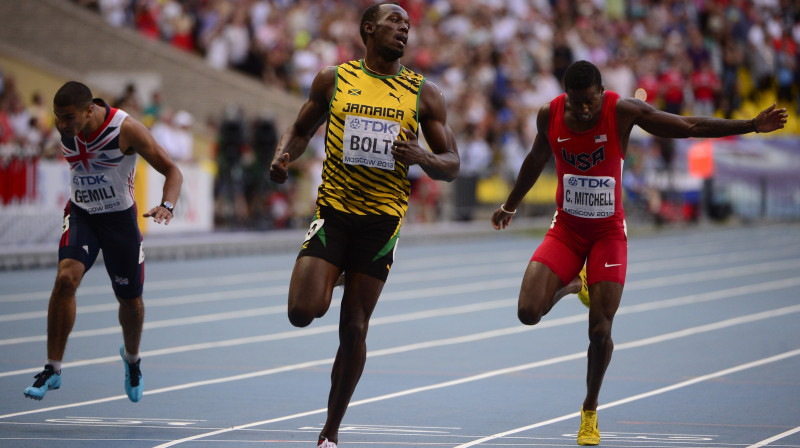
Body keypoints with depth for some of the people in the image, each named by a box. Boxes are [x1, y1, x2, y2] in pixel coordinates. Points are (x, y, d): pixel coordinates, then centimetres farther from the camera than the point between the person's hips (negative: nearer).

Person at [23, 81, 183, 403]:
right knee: (65, 279, -24)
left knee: (130, 300, 11)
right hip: (80, 215, 2)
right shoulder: (64, 127, -12)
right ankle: (53, 369, -19)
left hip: (120, 218, -2)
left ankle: (131, 358, 44)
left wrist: (167, 206, -36)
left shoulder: (126, 129, -24)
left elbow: (172, 171, -19)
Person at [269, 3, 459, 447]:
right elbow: (301, 130, 16)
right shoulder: (334, 79, 5)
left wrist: (420, 157, -18)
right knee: (303, 312, -16)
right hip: (333, 211, 0)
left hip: (382, 219, 0)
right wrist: (282, 158, -6)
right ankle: (329, 276, 22)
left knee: (354, 329, 1)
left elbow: (451, 165, 5)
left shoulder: (424, 93, 5)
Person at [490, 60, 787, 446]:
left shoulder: (624, 111, -18)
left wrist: (751, 125, -13)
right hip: (566, 229, 2)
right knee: (529, 312, -17)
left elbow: (689, 127, -9)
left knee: (600, 331, -6)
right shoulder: (550, 115, -10)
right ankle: (568, 284, 20)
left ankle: (590, 410, 19)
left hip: (608, 232, -2)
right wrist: (509, 206, 24)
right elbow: (536, 161, 11)